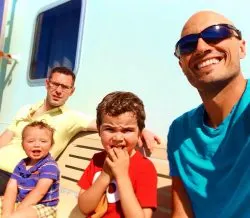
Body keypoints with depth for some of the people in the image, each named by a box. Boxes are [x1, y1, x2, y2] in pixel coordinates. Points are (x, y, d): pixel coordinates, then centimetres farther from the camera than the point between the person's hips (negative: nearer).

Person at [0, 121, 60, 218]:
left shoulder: (49, 166, -15)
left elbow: (39, 192, -21)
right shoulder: (21, 165, 6)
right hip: (20, 202, 7)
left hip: (43, 207, -7)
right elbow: (11, 188, -4)